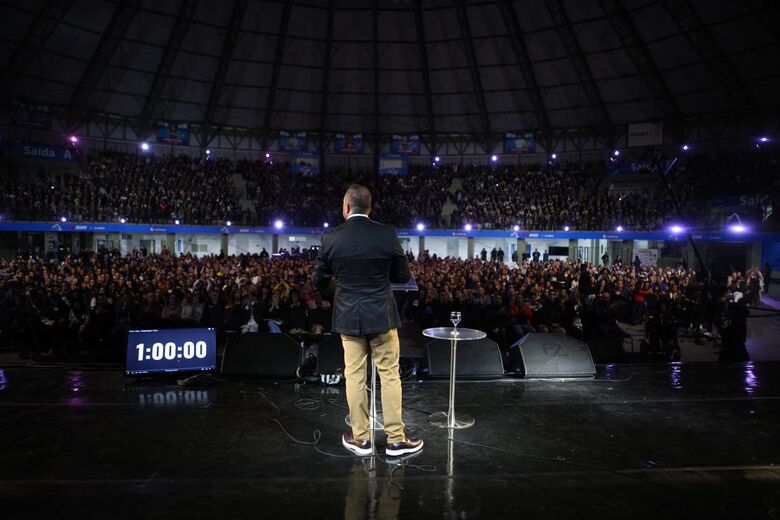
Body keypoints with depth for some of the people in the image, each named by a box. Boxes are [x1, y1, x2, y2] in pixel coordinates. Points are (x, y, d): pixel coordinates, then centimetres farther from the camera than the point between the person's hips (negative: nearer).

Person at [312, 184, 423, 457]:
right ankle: (396, 439, 17)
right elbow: (404, 275, -1)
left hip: (348, 317, 1)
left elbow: (319, 280, 3)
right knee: (390, 376, 9)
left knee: (354, 377, 11)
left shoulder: (331, 237, -6)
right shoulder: (387, 234, -9)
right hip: (381, 316, -1)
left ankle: (361, 439, 22)